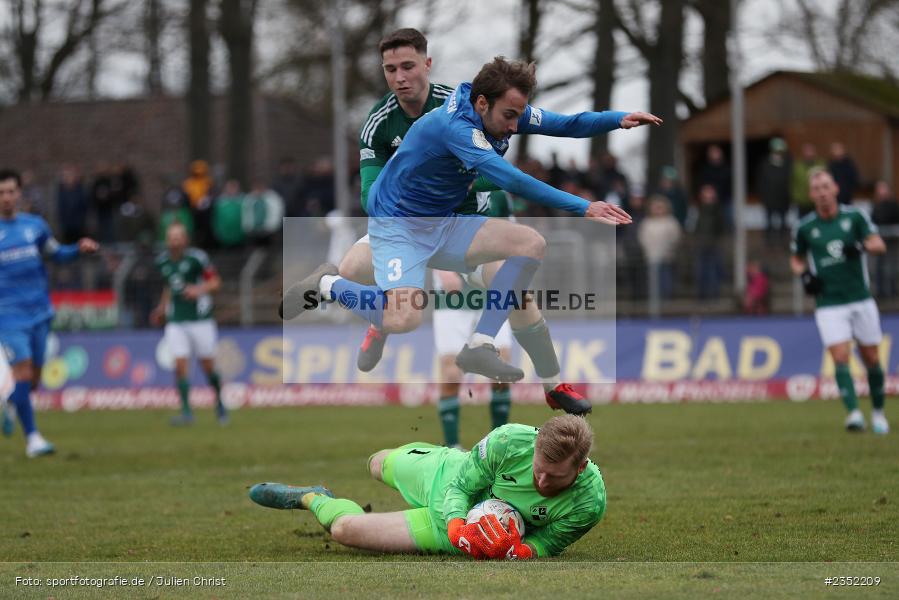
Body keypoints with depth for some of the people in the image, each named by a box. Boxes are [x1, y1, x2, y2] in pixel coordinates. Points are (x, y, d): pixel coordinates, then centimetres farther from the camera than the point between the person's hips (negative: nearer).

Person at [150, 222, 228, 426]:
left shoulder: (196, 258, -11)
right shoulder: (162, 261, 5)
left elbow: (215, 282, -7)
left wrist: (199, 290, -24)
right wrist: (162, 308, 20)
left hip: (200, 319, -3)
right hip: (175, 322, 3)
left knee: (208, 366, 5)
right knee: (180, 365, -9)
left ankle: (219, 402, 29)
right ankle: (186, 412, -5)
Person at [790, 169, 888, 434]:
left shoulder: (854, 216, 1)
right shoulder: (804, 227, 2)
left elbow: (879, 245, -2)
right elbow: (796, 260, 16)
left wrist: (861, 246, -23)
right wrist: (804, 274, -5)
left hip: (861, 300, 1)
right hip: (828, 303, -1)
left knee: (871, 359, 5)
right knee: (840, 358, -16)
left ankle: (878, 413, 21)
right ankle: (853, 413, -23)